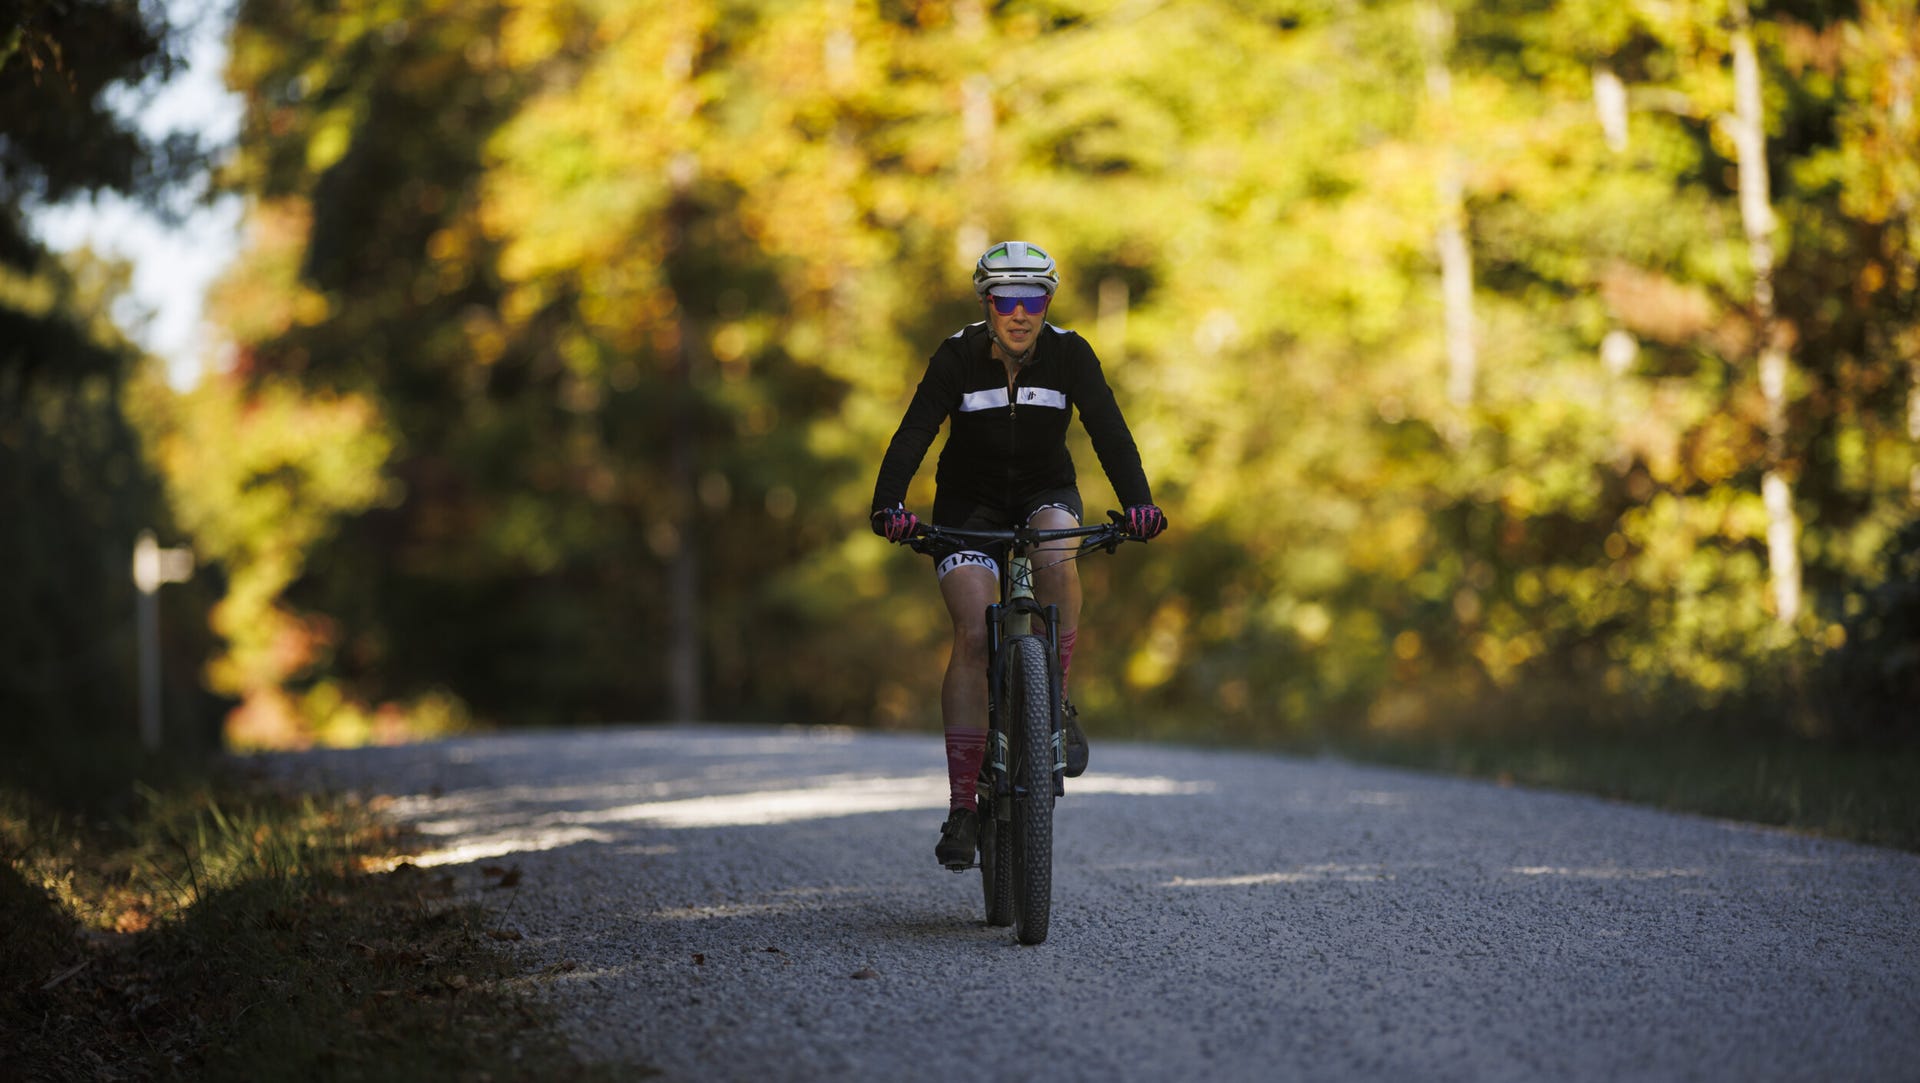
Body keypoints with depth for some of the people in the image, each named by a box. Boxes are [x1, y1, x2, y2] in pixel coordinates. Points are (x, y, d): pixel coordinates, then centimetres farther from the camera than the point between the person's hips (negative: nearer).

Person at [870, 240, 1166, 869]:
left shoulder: (1069, 355, -14)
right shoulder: (958, 357, -16)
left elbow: (1109, 433, -21)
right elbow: (914, 434, -25)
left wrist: (1138, 503, -38)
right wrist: (889, 504, -42)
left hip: (1045, 493, 1)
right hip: (969, 504, -1)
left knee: (1056, 556, -35)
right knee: (973, 635, -18)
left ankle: (1056, 704, -15)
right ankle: (961, 806, -17)